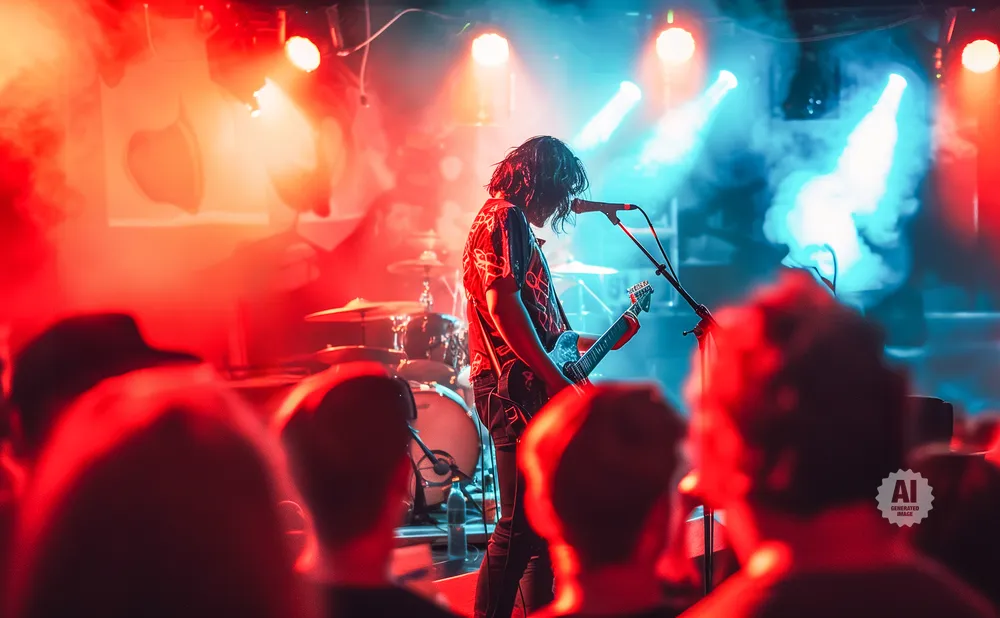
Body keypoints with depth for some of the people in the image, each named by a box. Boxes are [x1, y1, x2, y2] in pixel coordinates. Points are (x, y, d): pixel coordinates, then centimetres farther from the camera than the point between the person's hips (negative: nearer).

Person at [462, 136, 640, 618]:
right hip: (516, 390, -11)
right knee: (519, 527, -13)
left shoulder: (519, 227, 24)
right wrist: (555, 378, -20)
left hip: (532, 390, 11)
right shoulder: (503, 219, -7)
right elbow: (502, 305, -19)